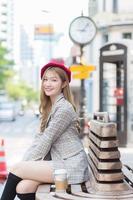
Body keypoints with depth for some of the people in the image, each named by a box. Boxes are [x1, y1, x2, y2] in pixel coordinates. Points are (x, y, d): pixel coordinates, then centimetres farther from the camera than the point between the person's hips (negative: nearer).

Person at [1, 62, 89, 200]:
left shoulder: (64, 108, -12)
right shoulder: (49, 107, 16)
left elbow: (46, 141, -14)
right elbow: (39, 138, 9)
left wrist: (23, 165, -8)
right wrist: (25, 162, -4)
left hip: (72, 166, -7)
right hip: (59, 163, 7)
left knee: (16, 169, -12)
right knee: (22, 188, -13)